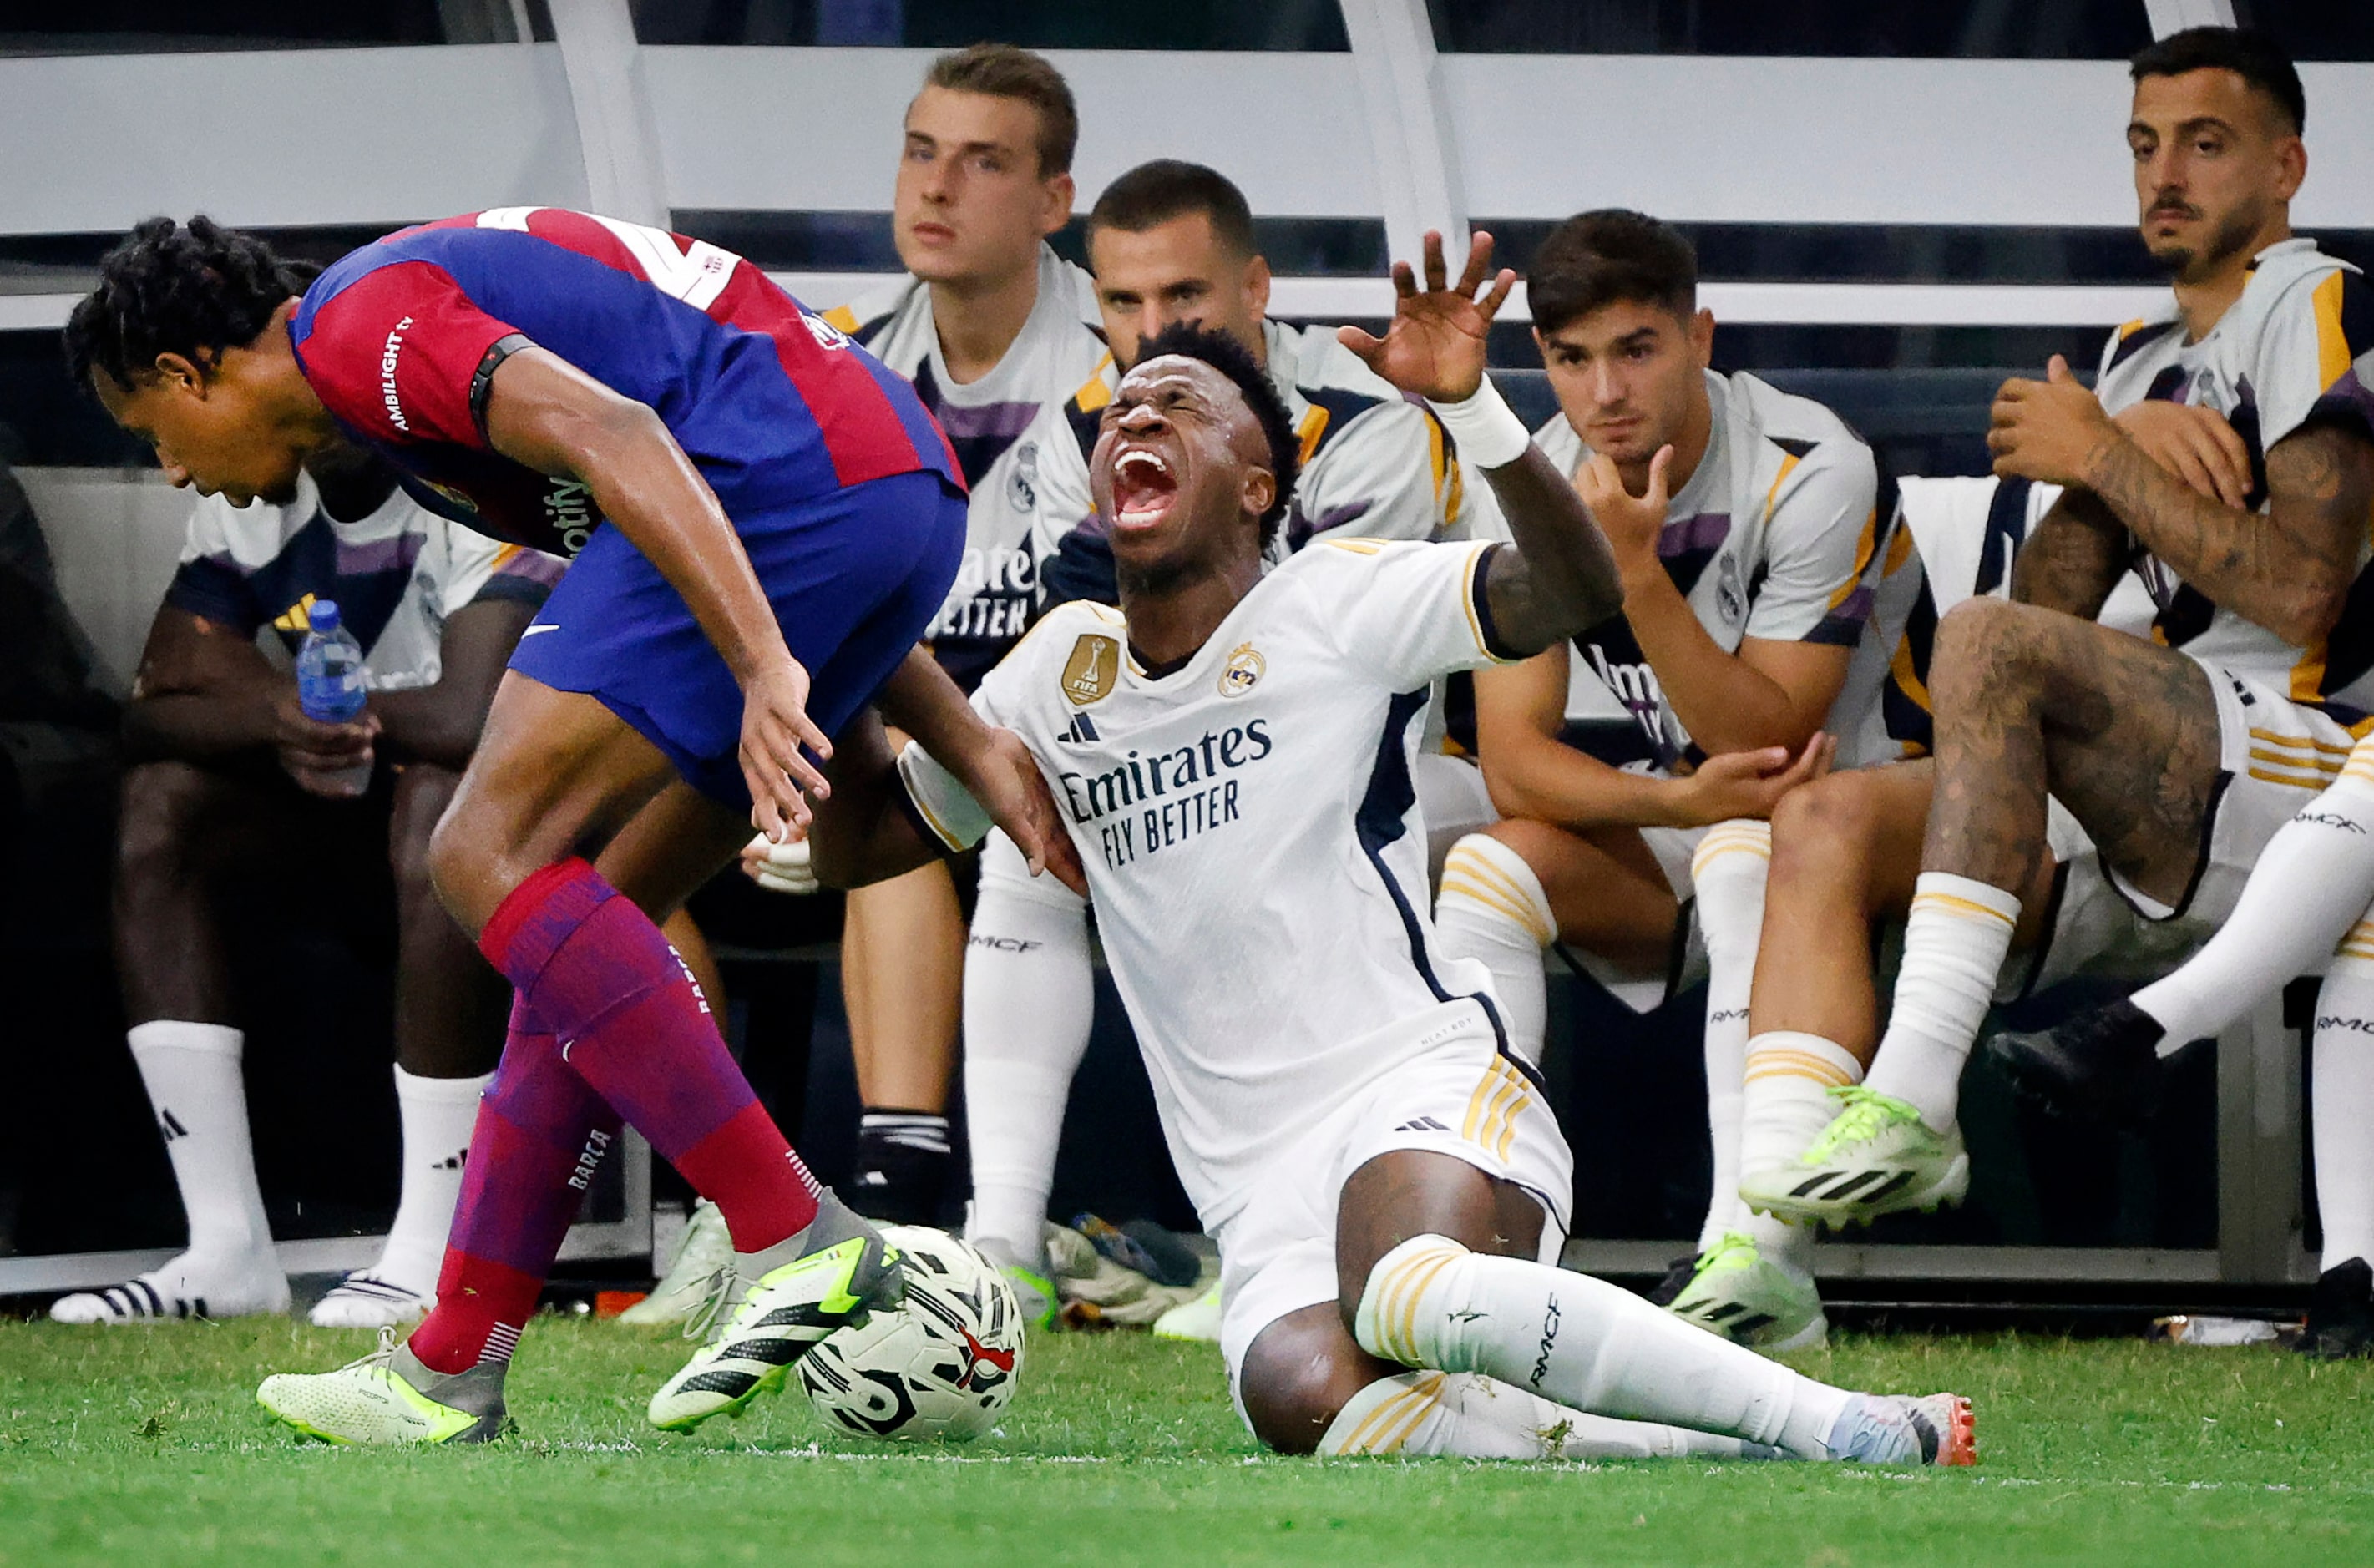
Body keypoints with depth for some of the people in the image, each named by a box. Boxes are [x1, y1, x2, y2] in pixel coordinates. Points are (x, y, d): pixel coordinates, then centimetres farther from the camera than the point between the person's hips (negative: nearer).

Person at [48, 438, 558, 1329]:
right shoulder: (249, 511, -3)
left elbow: (474, 719, -36)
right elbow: (151, 714, -7)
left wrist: (281, 700, -21)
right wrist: (276, 726, -30)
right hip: (355, 792, 7)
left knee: (439, 798, -38)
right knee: (157, 803, -14)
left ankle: (431, 1254, -32)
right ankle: (228, 1251, -17)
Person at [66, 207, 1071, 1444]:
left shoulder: (358, 326, -1)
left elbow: (616, 436, -19)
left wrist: (764, 671, -28)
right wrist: (972, 748, 22)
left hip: (779, 473, -10)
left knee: (490, 856, -9)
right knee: (582, 911, 13)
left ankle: (795, 1239, -14)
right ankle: (451, 1368, 14)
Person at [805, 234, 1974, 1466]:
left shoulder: (1335, 604, 4)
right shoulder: (1061, 671, 19)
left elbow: (1575, 592, -11)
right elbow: (856, 844, 28)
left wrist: (1468, 405, -25)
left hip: (1421, 1083, -4)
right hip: (1259, 1201, 4)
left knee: (1411, 1295, -41)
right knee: (1305, 1398, -35)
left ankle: (1849, 1428, -31)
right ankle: (1689, 1454, -25)